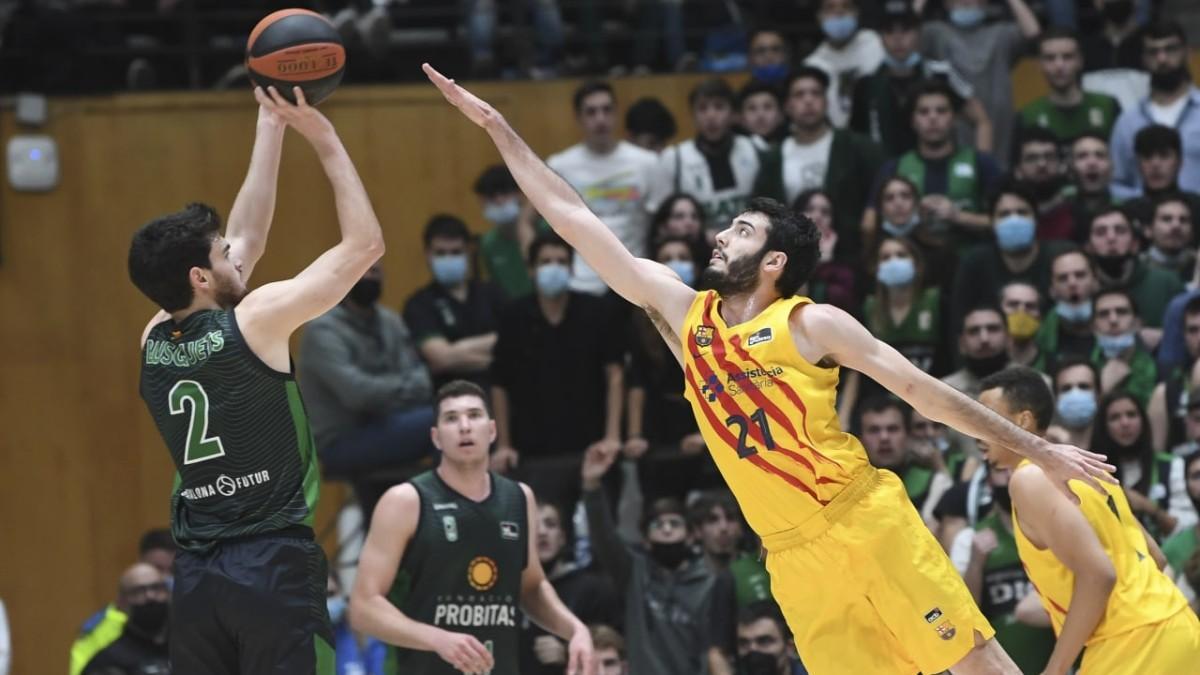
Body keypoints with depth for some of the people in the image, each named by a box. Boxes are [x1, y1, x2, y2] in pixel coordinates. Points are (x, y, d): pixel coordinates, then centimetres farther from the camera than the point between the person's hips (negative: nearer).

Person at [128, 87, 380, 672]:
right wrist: (324, 139, 6)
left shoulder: (153, 341, 10)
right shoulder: (256, 320, -9)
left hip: (195, 574, 7)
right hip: (274, 563, -7)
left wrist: (271, 128, 25)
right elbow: (364, 244, -2)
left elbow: (246, 239, 22)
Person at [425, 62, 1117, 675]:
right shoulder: (682, 311, 10)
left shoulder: (811, 324, -3)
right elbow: (576, 221, 12)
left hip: (868, 520, -4)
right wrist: (497, 126, 11)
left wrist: (1039, 450, -4)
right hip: (794, 558, 4)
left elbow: (926, 391, -1)